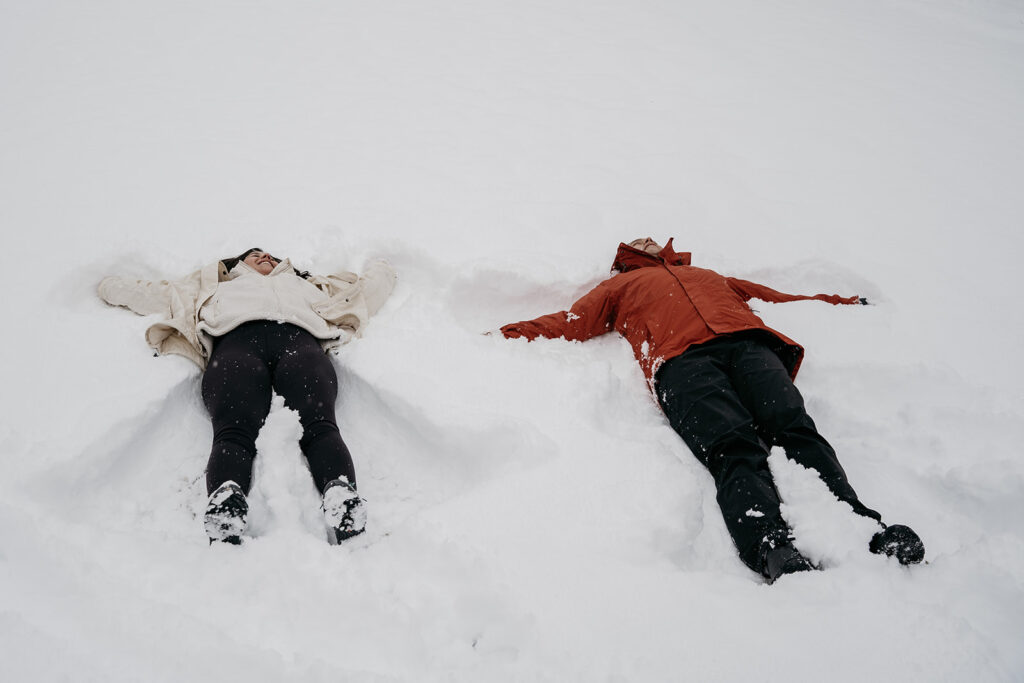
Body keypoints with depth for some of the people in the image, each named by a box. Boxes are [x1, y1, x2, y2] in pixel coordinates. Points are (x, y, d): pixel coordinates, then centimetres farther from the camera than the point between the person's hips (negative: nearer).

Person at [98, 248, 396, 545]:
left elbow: (369, 287, 54)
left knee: (319, 424, -35)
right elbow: (149, 293, 53)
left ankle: (342, 496, -60)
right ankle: (225, 498, -59)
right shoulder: (219, 286, 48)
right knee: (234, 429, -34)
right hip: (236, 339, 0)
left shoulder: (306, 284, 48)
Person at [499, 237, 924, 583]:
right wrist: (511, 334, 14)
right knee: (734, 447, -32)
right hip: (680, 357, -3)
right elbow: (567, 323, 27)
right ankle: (772, 547, -53)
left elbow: (780, 298, 44)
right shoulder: (619, 287, 39)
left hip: (747, 341, 3)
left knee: (793, 427, -28)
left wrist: (842, 304, 39)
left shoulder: (714, 278, 46)